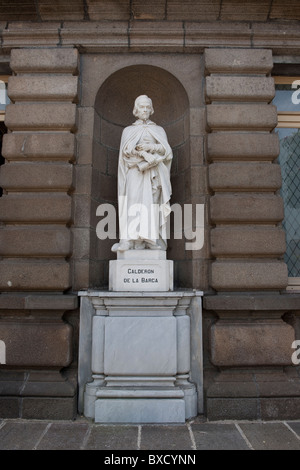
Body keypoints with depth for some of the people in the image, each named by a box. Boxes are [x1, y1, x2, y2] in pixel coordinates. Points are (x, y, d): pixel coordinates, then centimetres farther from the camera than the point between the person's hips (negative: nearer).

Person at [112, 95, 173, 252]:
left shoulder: (159, 130, 19)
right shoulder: (128, 130, 17)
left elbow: (168, 152, 4)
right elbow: (125, 151, 0)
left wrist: (152, 147, -12)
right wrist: (140, 149, -15)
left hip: (152, 174, 1)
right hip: (134, 173, -1)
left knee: (152, 203, -8)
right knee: (134, 202, -16)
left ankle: (151, 239, -7)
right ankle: (133, 240, -23)